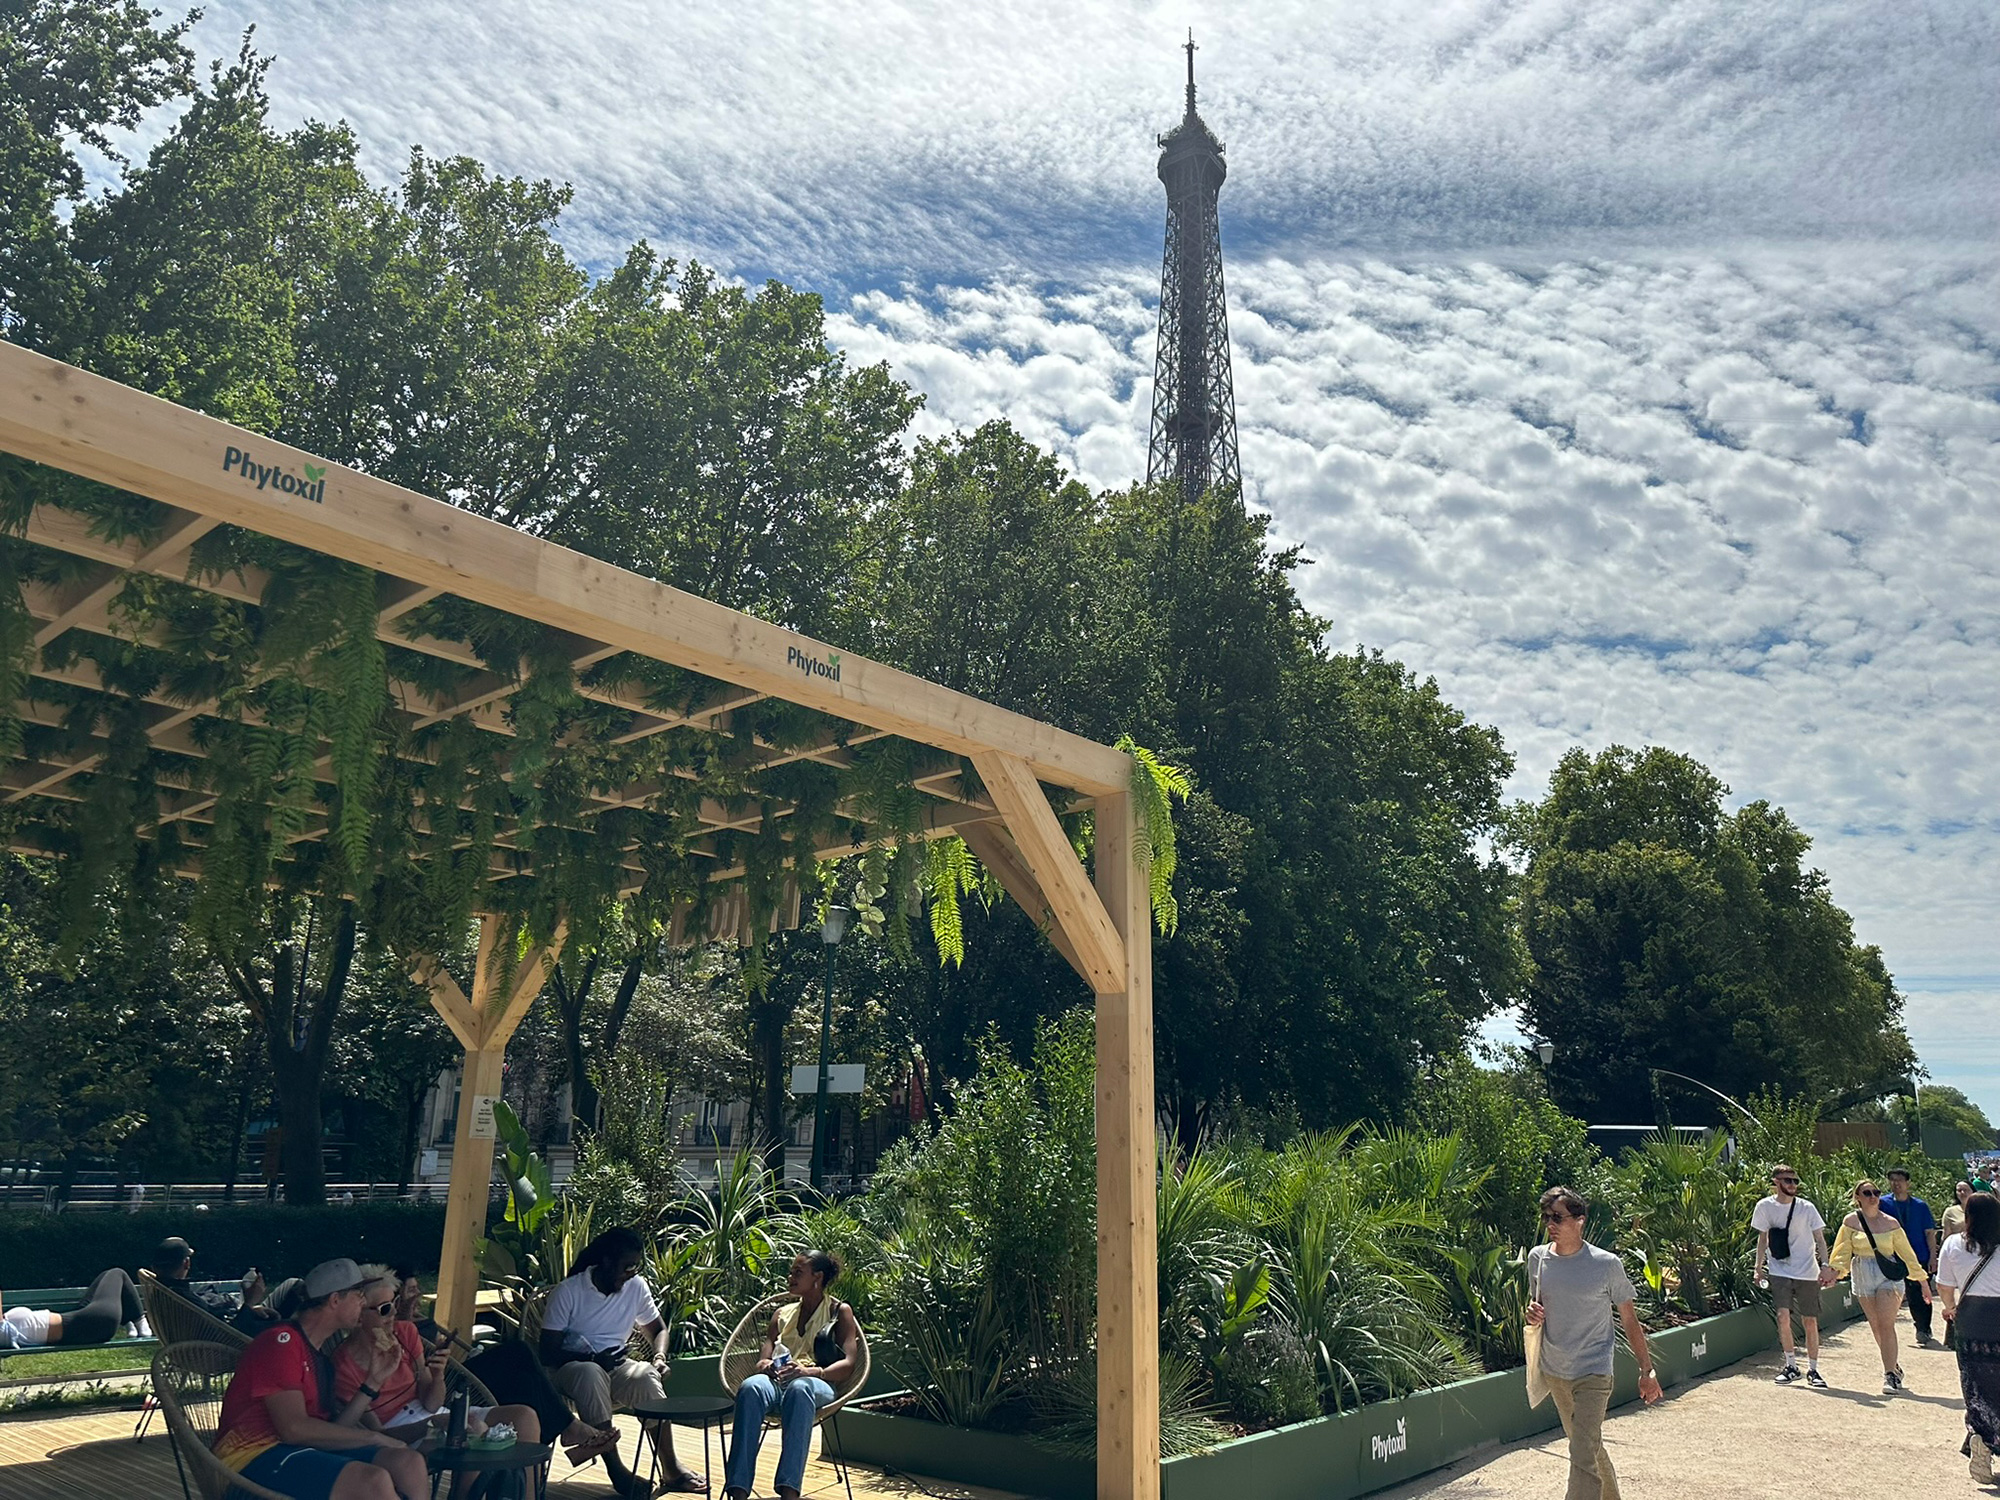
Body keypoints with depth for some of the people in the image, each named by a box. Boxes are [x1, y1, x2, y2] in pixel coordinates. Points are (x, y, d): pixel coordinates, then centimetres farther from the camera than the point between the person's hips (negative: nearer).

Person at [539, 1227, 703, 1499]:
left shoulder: (636, 1286, 1)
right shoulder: (567, 1291, -12)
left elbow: (658, 1329, 14)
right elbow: (548, 1352, -12)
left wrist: (659, 1357, -9)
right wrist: (593, 1358, -27)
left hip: (617, 1365, 3)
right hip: (571, 1367, -3)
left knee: (646, 1376, -31)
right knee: (592, 1374, -39)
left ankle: (671, 1468, -26)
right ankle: (616, 1470, -32)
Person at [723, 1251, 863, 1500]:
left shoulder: (840, 1312, 16)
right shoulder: (782, 1314, 30)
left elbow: (848, 1364, 3)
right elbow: (763, 1361, 21)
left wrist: (811, 1371, -16)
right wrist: (766, 1365, -6)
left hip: (818, 1384, -3)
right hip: (777, 1381, 3)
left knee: (799, 1389, -42)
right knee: (750, 1388, -35)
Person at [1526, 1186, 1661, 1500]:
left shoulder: (1607, 1264, -12)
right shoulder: (1537, 1258, -2)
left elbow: (1629, 1321, -2)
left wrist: (1646, 1370, 0)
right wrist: (1533, 1315, -9)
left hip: (1593, 1373, -5)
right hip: (1554, 1372, 5)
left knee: (1583, 1457, -14)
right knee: (1588, 1446, 22)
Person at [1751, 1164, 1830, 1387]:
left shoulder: (1806, 1207, -3)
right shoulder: (1765, 1206, -1)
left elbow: (1819, 1238, 2)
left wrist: (1825, 1265, -10)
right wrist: (1759, 1266, 8)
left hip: (1807, 1272, 0)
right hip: (1779, 1271, 0)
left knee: (1810, 1321, 4)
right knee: (1783, 1316, -12)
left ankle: (1813, 1370, 19)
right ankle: (1791, 1366, 4)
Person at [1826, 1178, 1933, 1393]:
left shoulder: (1890, 1223, 2)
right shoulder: (1851, 1221, 2)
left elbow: (1906, 1253, 10)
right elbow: (1843, 1252, 0)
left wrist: (1922, 1279, 12)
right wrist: (1834, 1270, -15)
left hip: (1889, 1276, -2)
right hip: (1863, 1277, 2)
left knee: (1886, 1325, -12)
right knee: (1876, 1327, 8)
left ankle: (1890, 1375, -9)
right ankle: (1894, 1365, 28)